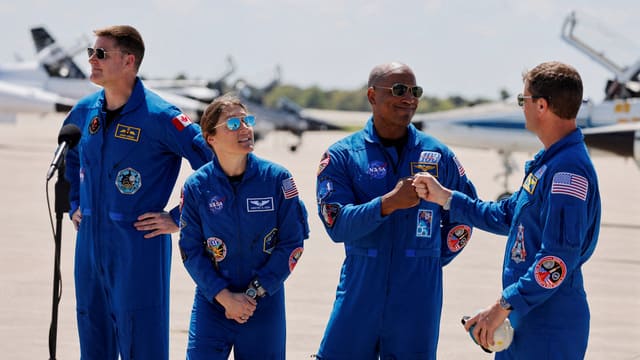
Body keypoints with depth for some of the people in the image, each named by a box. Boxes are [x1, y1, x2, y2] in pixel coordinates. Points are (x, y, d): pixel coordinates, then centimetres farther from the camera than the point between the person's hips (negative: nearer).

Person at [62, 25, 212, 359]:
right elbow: (69, 155, 29)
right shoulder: (85, 111, 7)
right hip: (89, 243, 7)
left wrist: (179, 219, -12)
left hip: (139, 247, -6)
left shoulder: (159, 116, -14)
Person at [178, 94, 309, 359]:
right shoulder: (196, 186, -5)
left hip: (264, 305, 0)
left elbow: (292, 243, -5)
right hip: (211, 302, 0)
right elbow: (191, 250, -3)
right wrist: (225, 297, -14)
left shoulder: (277, 178, -6)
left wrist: (252, 294, -10)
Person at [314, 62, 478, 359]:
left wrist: (433, 260, 10)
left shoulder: (439, 155, 8)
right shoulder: (341, 156, 2)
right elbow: (336, 225, -10)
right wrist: (389, 203, -22)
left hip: (418, 298, 1)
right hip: (360, 291, -1)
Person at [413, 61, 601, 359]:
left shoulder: (569, 171, -21)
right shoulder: (547, 162, 12)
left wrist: (503, 306, -24)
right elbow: (506, 216, 25)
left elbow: (559, 260, -27)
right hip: (525, 320, 10)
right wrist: (444, 197, 25)